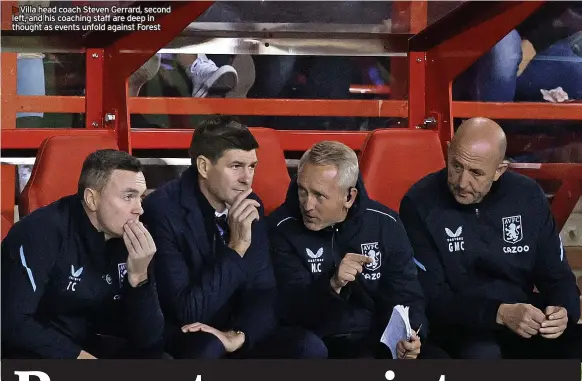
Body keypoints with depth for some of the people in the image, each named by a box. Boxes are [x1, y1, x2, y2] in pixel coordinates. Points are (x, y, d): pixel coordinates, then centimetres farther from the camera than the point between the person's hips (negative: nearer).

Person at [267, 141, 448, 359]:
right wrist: (332, 285, -31)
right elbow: (292, 310, -12)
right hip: (319, 343, -4)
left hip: (379, 340, 4)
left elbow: (405, 294, 5)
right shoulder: (282, 228, -6)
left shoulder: (384, 224, 2)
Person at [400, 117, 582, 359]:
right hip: (459, 325, -4)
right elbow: (431, 298, -14)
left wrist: (562, 310, -17)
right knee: (483, 353, -37)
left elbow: (556, 274, 7)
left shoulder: (528, 196, 2)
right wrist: (501, 313, -28)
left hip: (525, 320, 4)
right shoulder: (420, 204, -10)